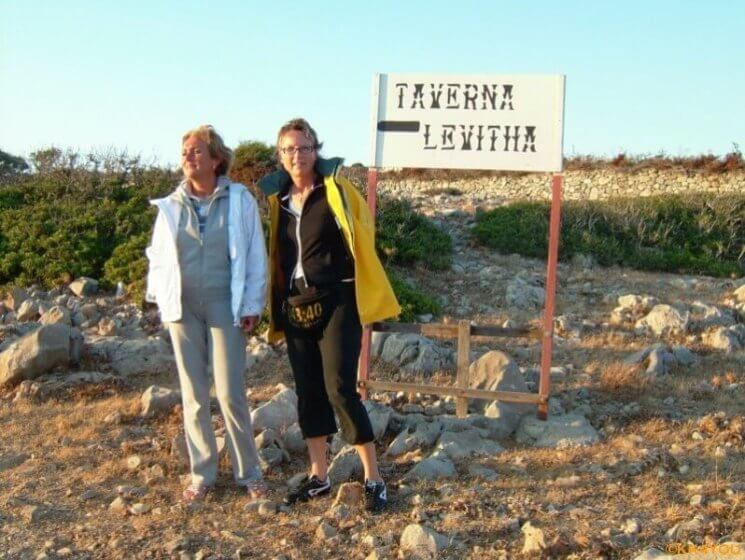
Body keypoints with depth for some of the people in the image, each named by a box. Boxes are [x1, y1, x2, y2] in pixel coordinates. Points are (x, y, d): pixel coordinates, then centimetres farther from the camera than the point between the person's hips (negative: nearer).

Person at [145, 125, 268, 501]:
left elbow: (255, 256, -2)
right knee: (193, 394, 8)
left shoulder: (239, 200, -3)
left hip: (224, 306, -3)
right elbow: (157, 255, 11)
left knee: (230, 393, -2)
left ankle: (248, 473, 14)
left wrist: (252, 305, -5)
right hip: (183, 307, 3)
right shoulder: (171, 206, 5)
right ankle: (202, 474, 20)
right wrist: (159, 297, 0)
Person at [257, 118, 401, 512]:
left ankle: (374, 478, 3)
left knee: (340, 389, -9)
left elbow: (363, 236, -6)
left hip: (335, 302, -5)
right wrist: (277, 304, 13)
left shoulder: (337, 191, -5)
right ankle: (319, 476, 23)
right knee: (308, 391, 10)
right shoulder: (277, 199, 10)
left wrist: (365, 293, -8)